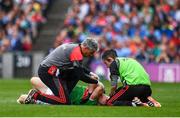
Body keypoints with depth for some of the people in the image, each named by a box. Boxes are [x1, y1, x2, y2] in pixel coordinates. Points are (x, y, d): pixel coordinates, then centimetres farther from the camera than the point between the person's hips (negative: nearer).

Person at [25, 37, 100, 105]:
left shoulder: (73, 46, 14)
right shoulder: (77, 53, -15)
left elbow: (78, 67, 31)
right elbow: (81, 76, -12)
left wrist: (90, 73, 21)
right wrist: (96, 82, 0)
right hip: (49, 73, -10)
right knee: (65, 101, -12)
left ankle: (64, 94, 7)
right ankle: (36, 95, -11)